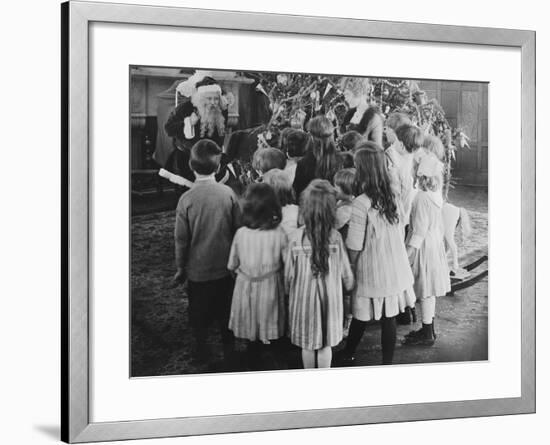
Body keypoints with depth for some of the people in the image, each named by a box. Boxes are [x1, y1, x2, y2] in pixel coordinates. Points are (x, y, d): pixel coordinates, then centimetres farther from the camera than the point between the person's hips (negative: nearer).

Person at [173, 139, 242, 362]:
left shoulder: (187, 199, -18)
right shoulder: (228, 193, -14)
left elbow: (181, 239, -11)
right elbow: (238, 229, -4)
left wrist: (180, 268, 3)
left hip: (197, 268, -2)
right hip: (225, 266, 2)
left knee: (198, 311, 17)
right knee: (225, 309, 20)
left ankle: (201, 349, 30)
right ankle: (228, 347, 32)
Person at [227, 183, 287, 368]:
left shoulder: (241, 234, -16)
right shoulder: (279, 234, -18)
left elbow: (231, 266, -4)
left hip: (246, 288, 1)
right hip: (270, 289, 0)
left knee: (252, 333, 16)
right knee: (268, 329, 16)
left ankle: (253, 363, 30)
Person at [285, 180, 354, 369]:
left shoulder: (296, 237, -16)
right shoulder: (335, 236, -14)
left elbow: (289, 273, -8)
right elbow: (345, 270, -4)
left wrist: (288, 290, 12)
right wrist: (349, 285, 17)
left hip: (303, 296, 0)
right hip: (329, 296, 0)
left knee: (307, 344, 16)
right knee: (326, 344, 14)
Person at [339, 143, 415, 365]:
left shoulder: (361, 204, -21)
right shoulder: (391, 195, -3)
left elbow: (354, 247, -15)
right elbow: (399, 234, 6)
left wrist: (350, 271, -2)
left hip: (371, 273, -4)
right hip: (395, 270, 4)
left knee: (360, 318, 15)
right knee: (388, 319, 12)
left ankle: (348, 355, 35)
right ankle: (387, 363, 21)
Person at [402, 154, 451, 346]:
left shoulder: (421, 198, -21)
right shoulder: (436, 195, 4)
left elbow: (419, 231, -21)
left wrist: (408, 253, -18)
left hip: (424, 246, -9)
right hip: (435, 243, 9)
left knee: (426, 292, -1)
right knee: (428, 291, 17)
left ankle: (427, 334, 6)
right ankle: (428, 328, 27)